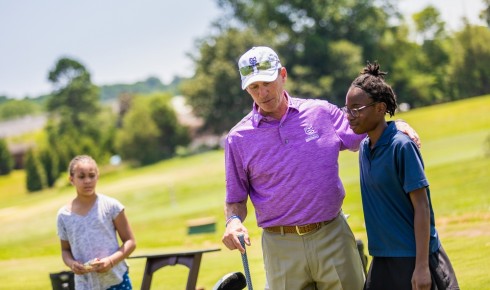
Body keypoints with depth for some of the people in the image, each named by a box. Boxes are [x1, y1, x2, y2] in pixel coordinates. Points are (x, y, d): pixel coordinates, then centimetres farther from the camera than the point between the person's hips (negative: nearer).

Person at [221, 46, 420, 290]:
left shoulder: (321, 112, 4)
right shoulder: (238, 139, 2)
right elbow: (236, 198, 8)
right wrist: (233, 221, -13)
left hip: (333, 236, 1)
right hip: (281, 247, 0)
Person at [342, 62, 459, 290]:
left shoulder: (401, 146, -15)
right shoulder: (364, 147, 7)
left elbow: (421, 207, -16)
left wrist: (422, 266, -19)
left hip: (413, 258, -7)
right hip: (383, 260, 7)